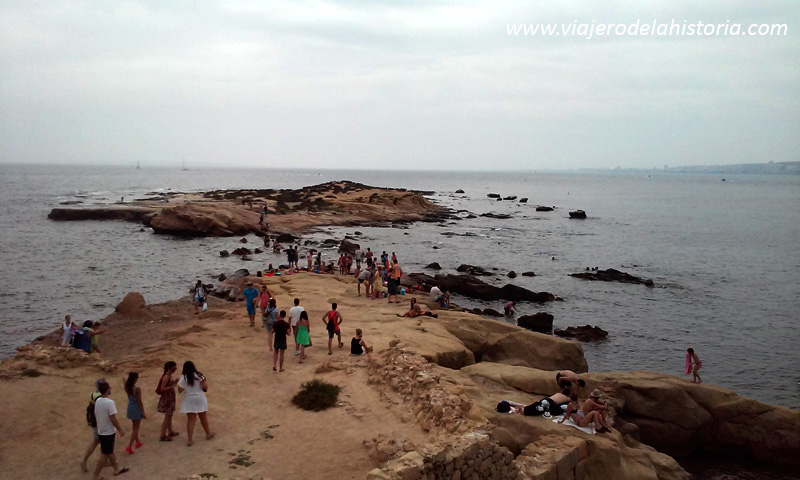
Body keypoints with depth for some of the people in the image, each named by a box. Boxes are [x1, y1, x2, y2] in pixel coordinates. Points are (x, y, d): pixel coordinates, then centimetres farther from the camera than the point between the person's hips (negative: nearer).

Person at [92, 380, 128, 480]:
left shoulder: (97, 401, 0)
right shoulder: (109, 402, -26)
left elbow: (95, 415, 11)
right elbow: (113, 419, -23)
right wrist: (120, 430, -12)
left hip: (100, 431, 8)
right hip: (108, 432, -8)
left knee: (110, 451, 20)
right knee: (105, 454, 3)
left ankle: (117, 469, 34)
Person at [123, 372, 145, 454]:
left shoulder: (127, 388, -6)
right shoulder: (137, 389, -23)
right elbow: (139, 402, -18)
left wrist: (128, 377, 4)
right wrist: (143, 413, -12)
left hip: (130, 408, 7)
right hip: (136, 409, -7)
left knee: (134, 426, 24)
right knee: (136, 428, 5)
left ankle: (137, 441, 39)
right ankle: (129, 446, 1)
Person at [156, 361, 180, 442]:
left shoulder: (170, 375, 5)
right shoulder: (166, 376, -23)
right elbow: (162, 388, -24)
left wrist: (174, 382, -2)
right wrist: (172, 386, -30)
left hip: (170, 397, 9)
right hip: (166, 398, -9)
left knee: (169, 415, 20)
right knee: (167, 417, -1)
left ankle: (170, 432, 34)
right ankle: (163, 435, 7)